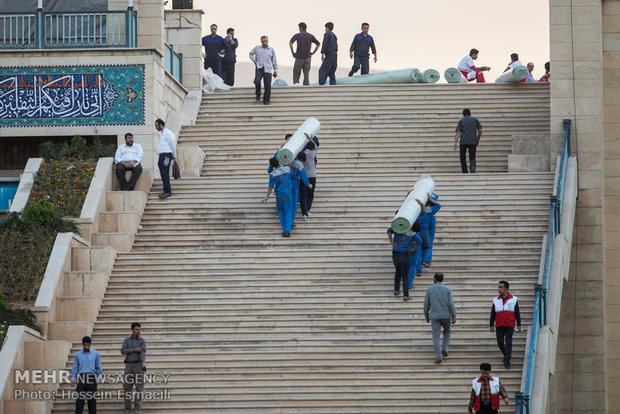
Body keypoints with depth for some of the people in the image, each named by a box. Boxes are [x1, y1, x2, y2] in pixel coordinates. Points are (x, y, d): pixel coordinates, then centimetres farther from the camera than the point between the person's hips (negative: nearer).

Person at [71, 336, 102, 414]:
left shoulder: (95, 354, 6)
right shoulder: (78, 354, 9)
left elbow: (99, 368, 10)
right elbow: (75, 368, 9)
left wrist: (97, 378, 2)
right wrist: (73, 379, -2)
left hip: (91, 379, 0)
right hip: (81, 379, 0)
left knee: (92, 400, 3)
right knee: (79, 400, -5)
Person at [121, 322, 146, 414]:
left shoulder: (142, 341, 1)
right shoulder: (127, 340, 8)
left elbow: (143, 352, -15)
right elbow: (123, 351, -5)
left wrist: (144, 363, -32)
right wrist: (134, 350, -15)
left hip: (138, 365, -2)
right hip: (129, 365, 2)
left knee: (139, 386, -10)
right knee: (126, 387, -1)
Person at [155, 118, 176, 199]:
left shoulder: (168, 133, -9)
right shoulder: (161, 133, 20)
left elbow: (173, 144, -8)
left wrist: (174, 156, -3)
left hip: (166, 155, -9)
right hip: (161, 156, 9)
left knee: (165, 174, -14)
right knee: (163, 174, 7)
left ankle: (167, 191, -17)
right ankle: (166, 191, 10)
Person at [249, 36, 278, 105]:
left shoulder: (271, 49, 13)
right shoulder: (257, 48, 11)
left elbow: (274, 60, 18)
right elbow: (251, 54, 25)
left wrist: (275, 70, 14)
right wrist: (254, 60, 6)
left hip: (268, 70, 1)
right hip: (259, 68, -1)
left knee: (267, 86, -5)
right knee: (257, 81, -23)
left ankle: (266, 100, 5)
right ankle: (258, 94, 4)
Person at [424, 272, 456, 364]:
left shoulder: (429, 289, -2)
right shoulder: (447, 289, -2)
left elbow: (426, 304, 1)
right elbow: (451, 304, -7)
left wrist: (426, 316, 12)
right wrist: (454, 316, -3)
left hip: (434, 316, -1)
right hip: (446, 315, 1)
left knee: (436, 336, 2)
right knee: (447, 332, 26)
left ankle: (439, 357, -5)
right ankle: (445, 349, 17)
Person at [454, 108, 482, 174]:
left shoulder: (461, 121, 9)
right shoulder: (475, 119, 13)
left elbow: (458, 132, -1)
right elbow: (480, 130, 9)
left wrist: (455, 142, -8)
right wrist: (478, 139, 23)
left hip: (464, 141, -1)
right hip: (473, 141, 1)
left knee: (463, 157, 13)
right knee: (472, 157, 2)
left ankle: (465, 172, 9)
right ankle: (472, 166, -29)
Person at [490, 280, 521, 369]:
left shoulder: (513, 300, 1)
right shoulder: (496, 300, 5)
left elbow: (517, 313, 5)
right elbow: (493, 314, 9)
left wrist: (519, 325, 3)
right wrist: (491, 325, 5)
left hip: (510, 326, -2)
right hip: (499, 326, 2)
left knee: (508, 343, -6)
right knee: (500, 343, 4)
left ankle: (507, 363, -5)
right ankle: (506, 355, 31)